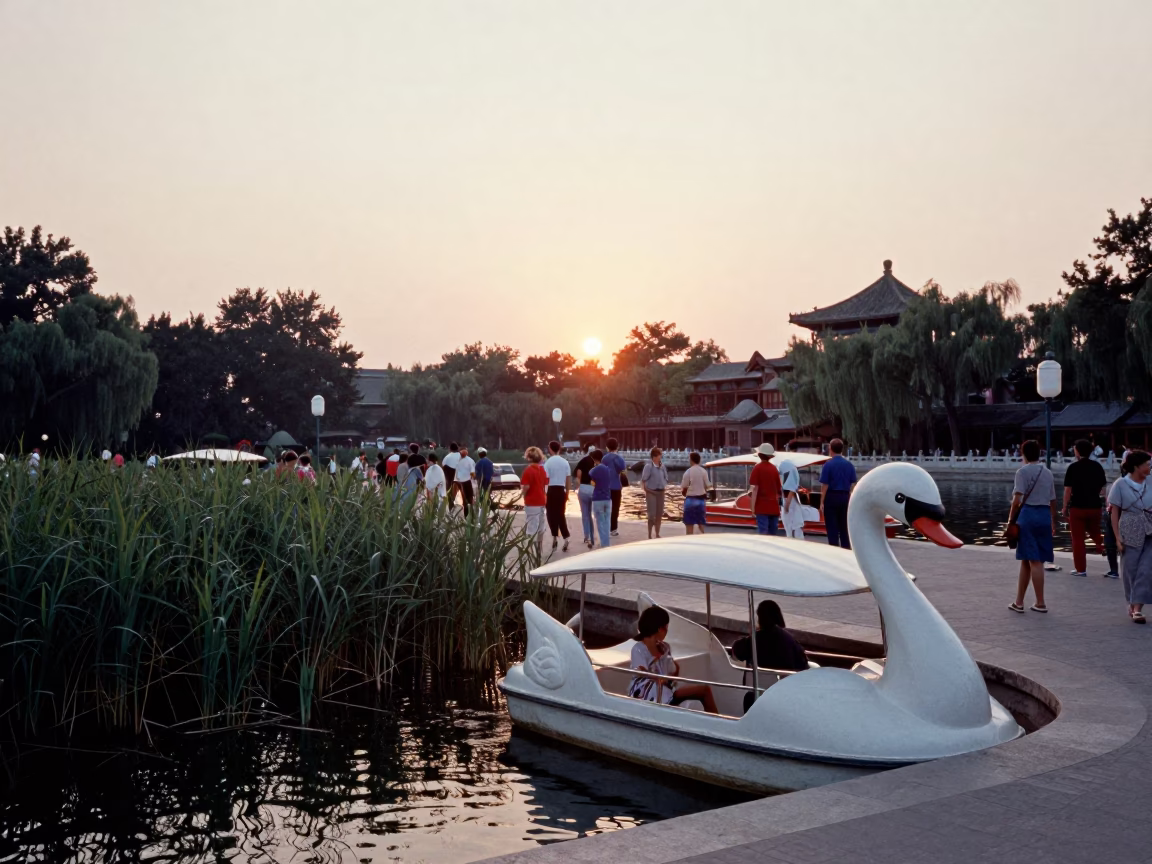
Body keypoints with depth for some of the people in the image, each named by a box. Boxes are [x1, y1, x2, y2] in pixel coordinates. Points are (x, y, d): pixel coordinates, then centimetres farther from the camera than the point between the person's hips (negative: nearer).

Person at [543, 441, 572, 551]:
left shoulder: (548, 462, -11)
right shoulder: (565, 462, 3)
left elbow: (546, 479, -12)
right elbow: (569, 478, 7)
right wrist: (567, 492, 17)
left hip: (551, 490, -4)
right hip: (562, 490, 4)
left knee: (552, 515, 8)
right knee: (561, 514, 11)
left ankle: (555, 538, 12)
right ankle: (566, 538, -1)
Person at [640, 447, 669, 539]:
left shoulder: (662, 466, 5)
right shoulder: (649, 466, -11)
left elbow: (665, 478, 17)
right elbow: (643, 479, -11)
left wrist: (665, 486, 3)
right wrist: (643, 490, -16)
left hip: (660, 492, 6)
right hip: (651, 492, -6)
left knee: (659, 514, 11)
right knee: (652, 515, -7)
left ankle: (657, 535, 23)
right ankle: (649, 536, 3)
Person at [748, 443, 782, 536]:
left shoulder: (758, 468, -5)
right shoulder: (774, 469, 9)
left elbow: (755, 489, -11)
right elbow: (778, 489, 12)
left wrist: (753, 507, -11)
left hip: (762, 507, -5)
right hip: (774, 507, 5)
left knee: (762, 533, -7)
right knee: (772, 534, 10)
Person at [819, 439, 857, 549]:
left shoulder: (828, 465, -10)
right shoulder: (849, 465, 3)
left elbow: (825, 485, -10)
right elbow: (853, 484, 5)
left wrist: (822, 502, -4)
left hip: (831, 497, -4)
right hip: (845, 497, 4)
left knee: (832, 529, 1)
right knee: (844, 529, 13)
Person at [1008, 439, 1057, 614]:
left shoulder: (1023, 471, -5)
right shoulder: (1047, 472, 13)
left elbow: (1017, 500, -12)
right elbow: (1053, 500, 14)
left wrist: (1011, 519, -5)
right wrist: (1053, 521, 26)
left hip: (1028, 514, -6)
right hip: (1045, 515, 6)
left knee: (1034, 561, -1)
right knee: (1026, 560, 10)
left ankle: (1040, 603, 2)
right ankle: (1019, 601, 11)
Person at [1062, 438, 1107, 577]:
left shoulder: (1073, 467, -10)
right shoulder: (1097, 466, 2)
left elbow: (1068, 489, -10)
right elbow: (1102, 489, 7)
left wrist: (1064, 508, -2)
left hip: (1077, 507, -4)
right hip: (1094, 507, 4)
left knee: (1078, 539, 4)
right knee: (1094, 533, 26)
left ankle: (1081, 569, 6)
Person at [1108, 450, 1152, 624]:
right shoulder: (1120, 485, -4)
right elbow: (1115, 513, -2)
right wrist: (1118, 537, -7)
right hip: (1131, 533, -2)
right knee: (1130, 570, 6)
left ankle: (1137, 608, -4)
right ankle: (1132, 604, 25)